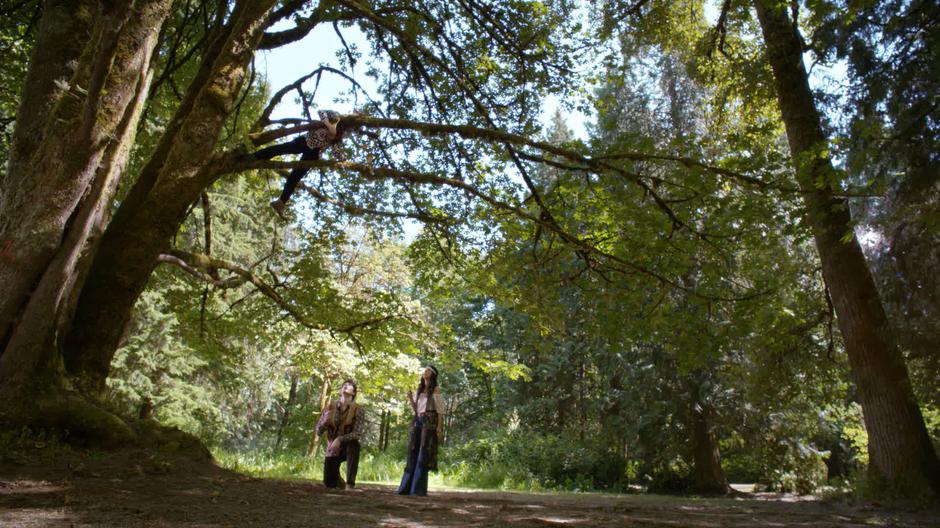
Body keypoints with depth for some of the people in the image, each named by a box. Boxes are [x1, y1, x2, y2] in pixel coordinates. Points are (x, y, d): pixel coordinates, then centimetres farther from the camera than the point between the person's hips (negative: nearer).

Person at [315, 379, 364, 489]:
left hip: (347, 446, -2)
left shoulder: (357, 409, -10)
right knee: (328, 483, -6)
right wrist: (325, 420, -23)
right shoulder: (331, 407, -1)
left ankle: (350, 483, -27)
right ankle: (338, 480, 32)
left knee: (353, 444, -36)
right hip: (332, 449, 2)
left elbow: (356, 433, -21)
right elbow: (318, 431, -2)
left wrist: (340, 440, -36)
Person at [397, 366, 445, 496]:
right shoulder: (419, 390, 19)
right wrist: (410, 397, 0)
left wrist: (440, 427, -14)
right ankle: (407, 486, 7)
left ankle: (419, 488, -7)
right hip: (417, 422, 6)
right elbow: (415, 409, 17)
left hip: (430, 423, -6)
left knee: (424, 453, -9)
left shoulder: (436, 390, 1)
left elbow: (440, 410, -5)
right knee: (413, 453, 3)